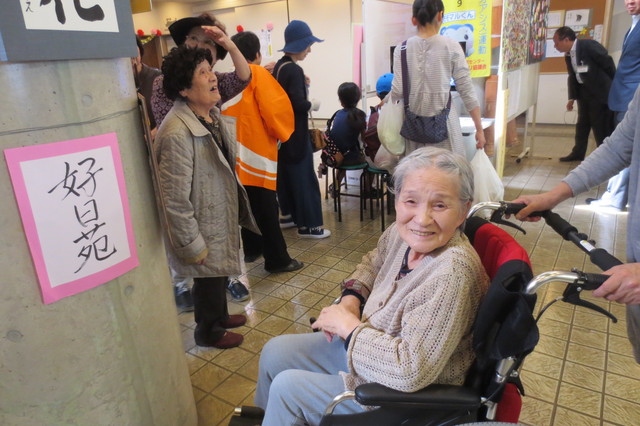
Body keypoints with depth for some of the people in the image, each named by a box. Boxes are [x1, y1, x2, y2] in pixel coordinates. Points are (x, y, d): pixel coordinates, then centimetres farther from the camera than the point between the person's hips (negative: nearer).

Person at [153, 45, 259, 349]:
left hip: (223, 216, 8)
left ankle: (219, 315, 51)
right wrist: (193, 246, -21)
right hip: (203, 227, -8)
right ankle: (208, 331, 39)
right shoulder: (177, 134, -29)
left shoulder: (212, 114, -1)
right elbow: (175, 199, -27)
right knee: (209, 278, 13)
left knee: (220, 273, 26)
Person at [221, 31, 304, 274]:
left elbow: (229, 113, 6)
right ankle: (277, 259, 8)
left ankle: (252, 248, 31)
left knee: (247, 205, 17)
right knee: (266, 209, -1)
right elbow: (276, 108, -16)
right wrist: (281, 133, 0)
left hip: (237, 152, 6)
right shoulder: (258, 75, -8)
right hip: (258, 149, -6)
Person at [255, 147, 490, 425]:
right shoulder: (403, 232, -10)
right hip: (367, 347, 7)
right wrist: (350, 298, -6)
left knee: (286, 388, -3)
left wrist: (348, 325, -22)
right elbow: (373, 262, 13)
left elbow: (409, 370, -35)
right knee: (274, 352, 13)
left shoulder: (452, 272, -33)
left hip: (410, 395, -7)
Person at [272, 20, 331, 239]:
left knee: (286, 172, 17)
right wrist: (312, 105, -8)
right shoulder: (294, 70, -20)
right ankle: (308, 225, 5)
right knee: (303, 177, -3)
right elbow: (299, 104, -26)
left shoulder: (279, 66, 9)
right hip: (295, 132, -10)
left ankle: (288, 214, 30)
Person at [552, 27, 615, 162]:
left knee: (601, 126, -2)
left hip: (601, 91, -8)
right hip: (584, 92, 8)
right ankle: (578, 153, 26)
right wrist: (572, 97, 5)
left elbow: (608, 63, -15)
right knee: (582, 124, 14)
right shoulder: (568, 55, 5)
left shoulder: (589, 45, -19)